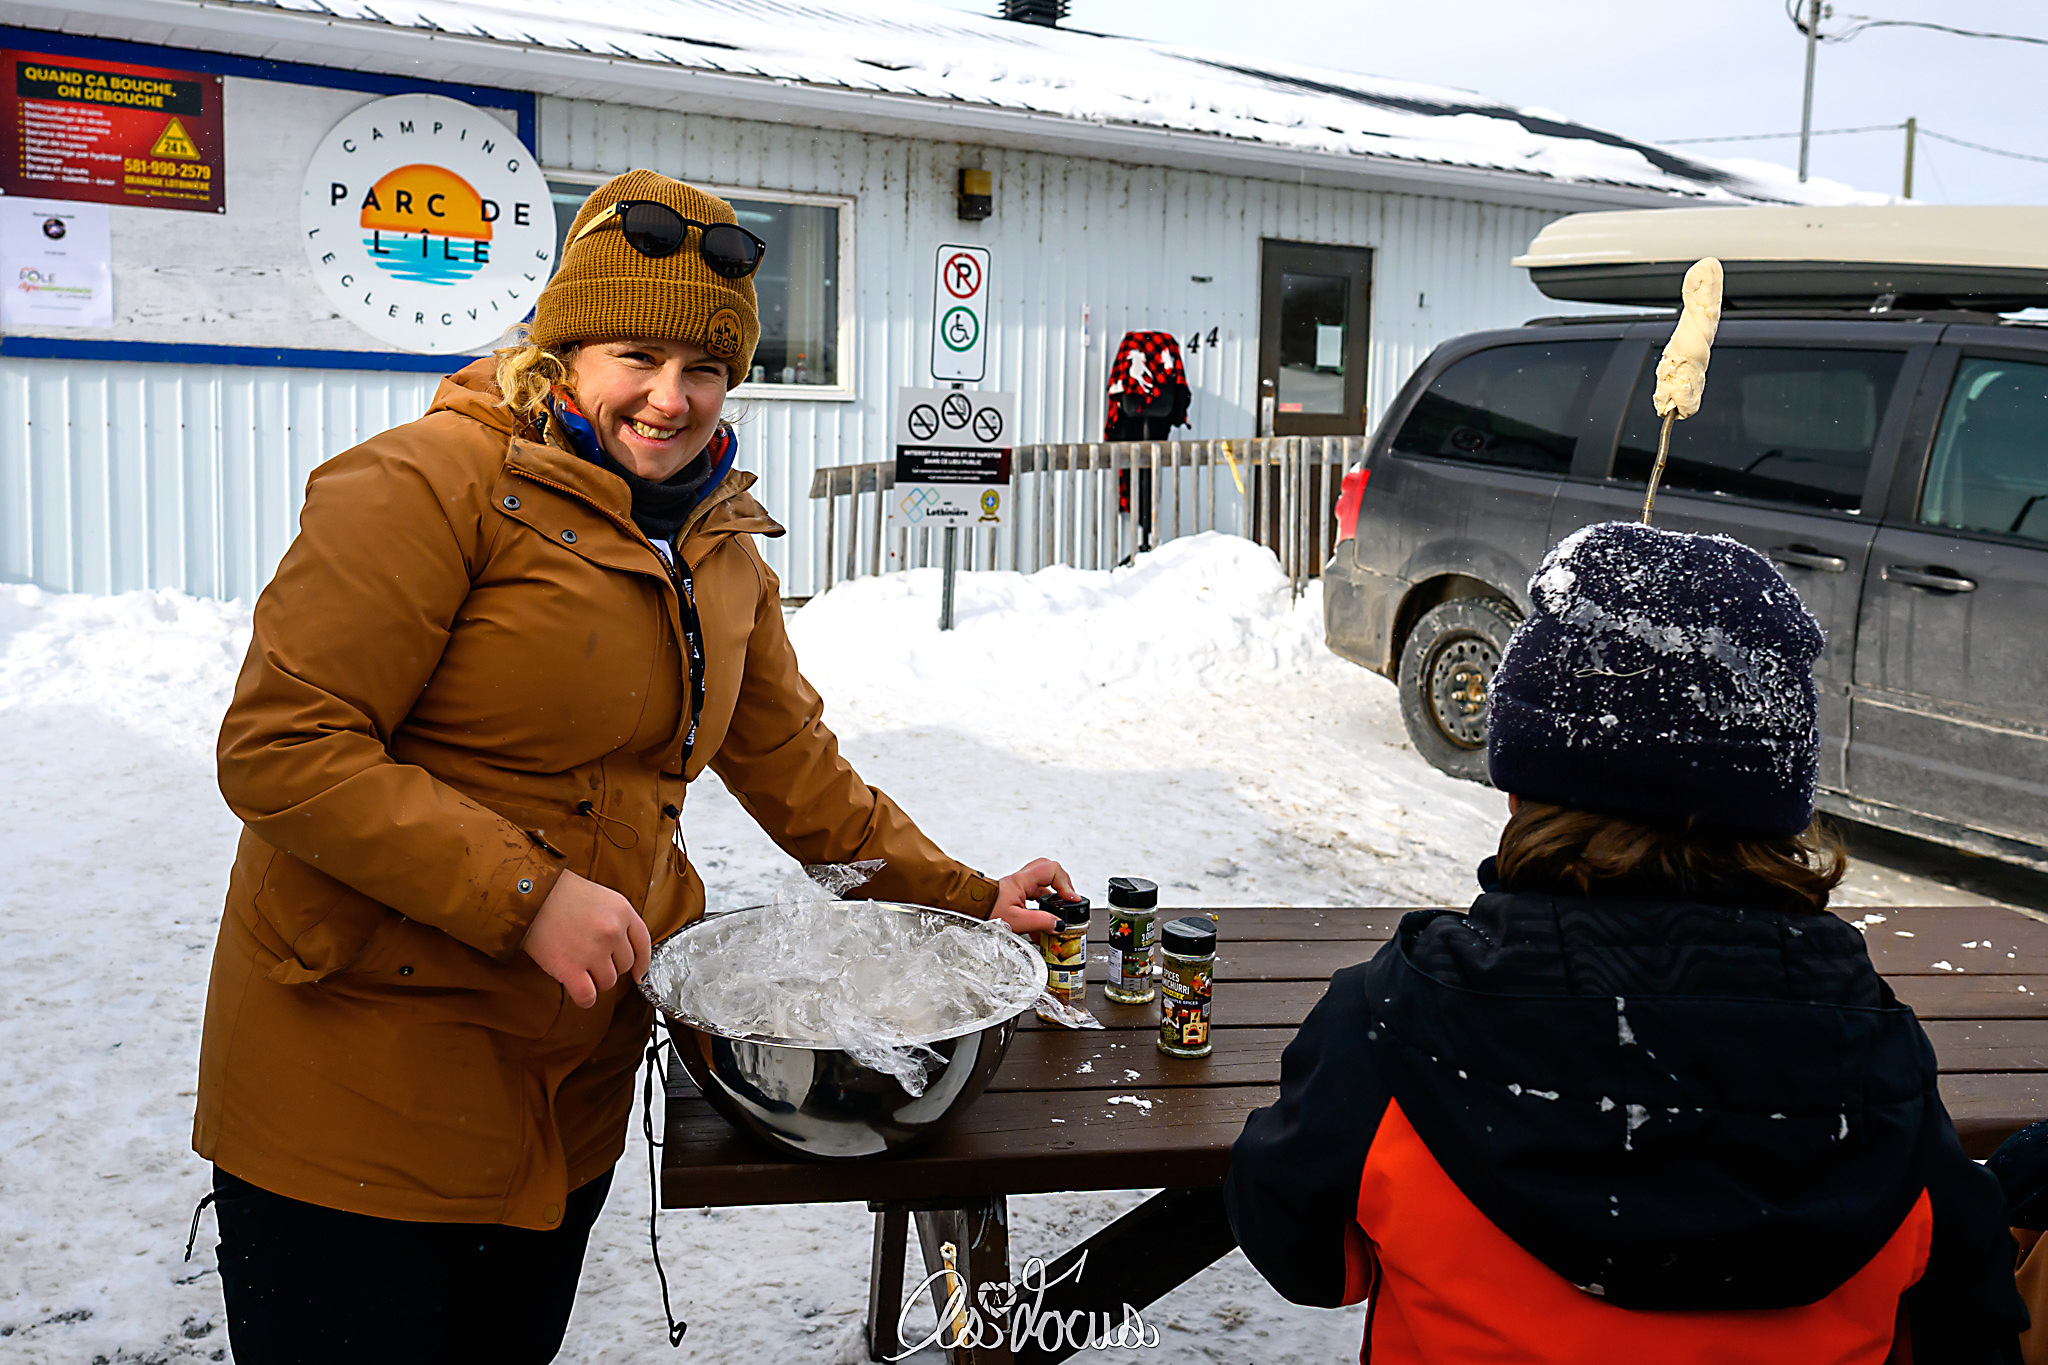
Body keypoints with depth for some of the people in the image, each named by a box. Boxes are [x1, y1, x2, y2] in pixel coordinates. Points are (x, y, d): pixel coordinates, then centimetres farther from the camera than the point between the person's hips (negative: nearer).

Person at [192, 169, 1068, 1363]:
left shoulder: (723, 553, 9)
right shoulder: (434, 484, -14)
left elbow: (794, 769, 15)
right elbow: (281, 746, -20)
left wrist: (964, 901, 9)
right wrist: (526, 896, -24)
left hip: (576, 1076, 7)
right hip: (362, 1072, -6)